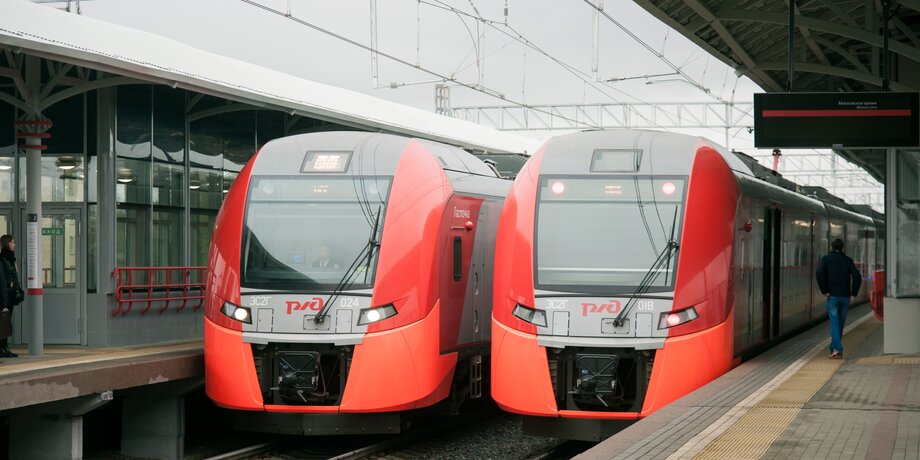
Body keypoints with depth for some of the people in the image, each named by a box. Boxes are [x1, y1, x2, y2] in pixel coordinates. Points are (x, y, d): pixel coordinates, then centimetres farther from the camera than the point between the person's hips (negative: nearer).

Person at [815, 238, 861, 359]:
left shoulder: (826, 259, 2)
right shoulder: (847, 260, 8)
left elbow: (819, 273, -15)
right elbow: (857, 276, -5)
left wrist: (824, 291, -10)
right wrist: (853, 293, 0)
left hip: (832, 296, -2)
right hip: (845, 296, 2)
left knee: (834, 323, -6)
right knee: (840, 323, 14)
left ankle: (837, 349, -20)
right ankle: (834, 348, 21)